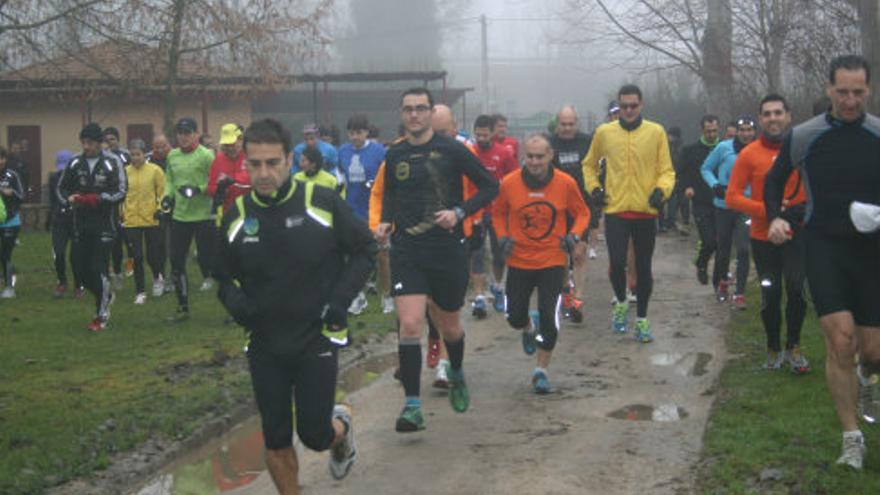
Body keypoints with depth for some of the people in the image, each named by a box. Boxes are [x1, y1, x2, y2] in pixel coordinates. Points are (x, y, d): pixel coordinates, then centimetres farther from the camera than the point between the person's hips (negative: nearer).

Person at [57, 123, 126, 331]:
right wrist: (68, 199, -9)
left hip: (104, 225, -5)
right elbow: (61, 188, 13)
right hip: (81, 225, 5)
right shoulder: (75, 163, 6)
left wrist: (96, 199, -21)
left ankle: (102, 315, 6)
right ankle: (106, 296, 33)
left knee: (99, 269, -8)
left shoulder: (112, 164, -6)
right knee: (80, 267, 5)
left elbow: (120, 193, -10)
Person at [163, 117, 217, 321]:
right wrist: (167, 195, 2)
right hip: (179, 216, 6)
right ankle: (183, 306, 21)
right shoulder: (172, 156, 10)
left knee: (206, 258, -3)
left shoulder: (206, 155, -9)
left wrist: (198, 189, -25)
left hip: (203, 216, -6)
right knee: (177, 262, 9)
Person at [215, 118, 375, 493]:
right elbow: (225, 276, 10)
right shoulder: (237, 216, -2)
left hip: (317, 339, -2)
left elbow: (365, 249, 0)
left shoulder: (322, 203, -11)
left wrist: (341, 298, -11)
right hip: (265, 346, 3)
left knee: (315, 435, 1)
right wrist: (235, 302, -12)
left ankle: (340, 426, 36)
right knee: (276, 441, 6)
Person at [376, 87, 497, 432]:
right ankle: (412, 405, -9)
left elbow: (490, 187, -1)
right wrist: (386, 220, 4)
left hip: (448, 249, -1)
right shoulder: (395, 155, 6)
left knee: (448, 326, 14)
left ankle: (456, 376, 45)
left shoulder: (451, 150, -6)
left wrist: (459, 212, -15)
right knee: (410, 324, -14)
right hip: (407, 251, 2)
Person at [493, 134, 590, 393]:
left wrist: (574, 234, -12)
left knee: (549, 319, -7)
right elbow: (498, 213, 9)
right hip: (519, 261, 1)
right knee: (515, 317, 4)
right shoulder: (509, 183, -7)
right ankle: (530, 328, 43)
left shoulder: (566, 183, -8)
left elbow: (582, 213, 6)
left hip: (553, 261, -1)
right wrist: (502, 236, -7)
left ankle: (541, 370, 13)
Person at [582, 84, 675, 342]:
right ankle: (621, 302, 19)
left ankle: (641, 319, 22)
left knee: (643, 267, 8)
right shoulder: (604, 132, 3)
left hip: (646, 211, 0)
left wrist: (662, 190, -16)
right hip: (615, 210, 0)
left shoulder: (656, 132, -1)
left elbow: (666, 170, 2)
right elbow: (589, 164, 18)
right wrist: (593, 187, 4)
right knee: (617, 263, -10)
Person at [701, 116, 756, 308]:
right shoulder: (724, 148, -7)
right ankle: (722, 281, 39)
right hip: (724, 206, 1)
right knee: (723, 247, 14)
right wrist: (714, 184, -13)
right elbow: (706, 168, 4)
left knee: (743, 250, -9)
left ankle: (740, 294, -5)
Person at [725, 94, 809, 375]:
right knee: (770, 296, 7)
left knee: (796, 289, -13)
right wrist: (765, 210, -19)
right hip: (763, 236, 0)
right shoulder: (749, 154, -5)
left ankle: (793, 347, 7)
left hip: (797, 233, 0)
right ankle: (774, 349, 28)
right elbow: (732, 197, -6)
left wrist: (807, 209, -9)